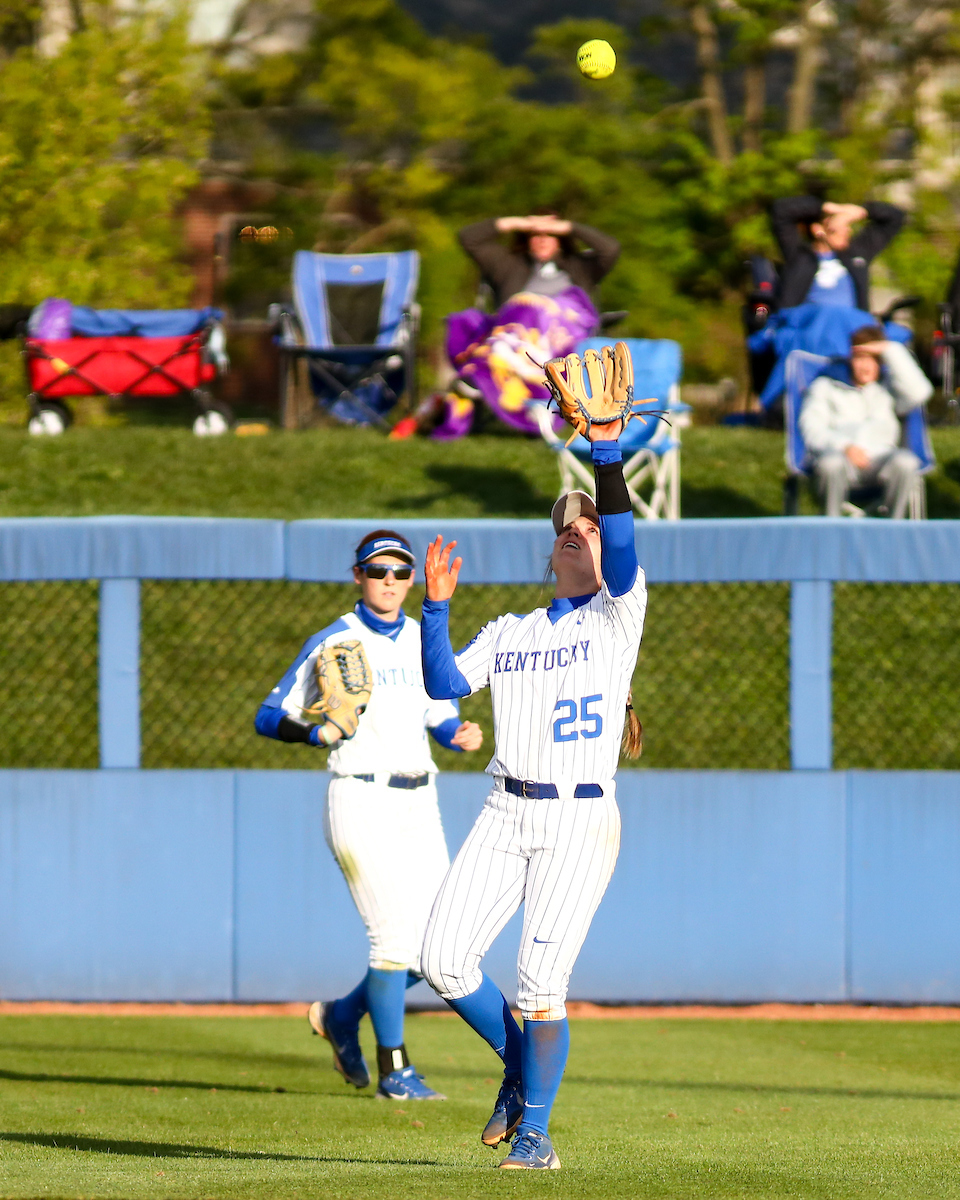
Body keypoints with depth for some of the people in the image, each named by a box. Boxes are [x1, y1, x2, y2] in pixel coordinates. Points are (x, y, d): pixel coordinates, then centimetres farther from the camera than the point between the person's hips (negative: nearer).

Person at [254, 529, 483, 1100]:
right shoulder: (333, 644, -5)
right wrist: (318, 731, -23)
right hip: (362, 801, -6)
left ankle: (343, 1015, 24)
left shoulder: (425, 641, 11)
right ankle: (393, 1070, 0)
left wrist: (462, 734, -3)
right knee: (396, 936, -11)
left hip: (419, 805, 6)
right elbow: (269, 717, -4)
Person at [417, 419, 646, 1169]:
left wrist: (606, 447, -22)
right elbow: (444, 684, 5)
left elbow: (623, 548, -13)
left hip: (581, 821, -4)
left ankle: (536, 1130, 3)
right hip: (505, 816, 4)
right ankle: (521, 1069, 17)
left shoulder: (616, 618, 5)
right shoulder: (507, 634, 18)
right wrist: (437, 606, -8)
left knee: (540, 982, -11)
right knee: (444, 960, -8)